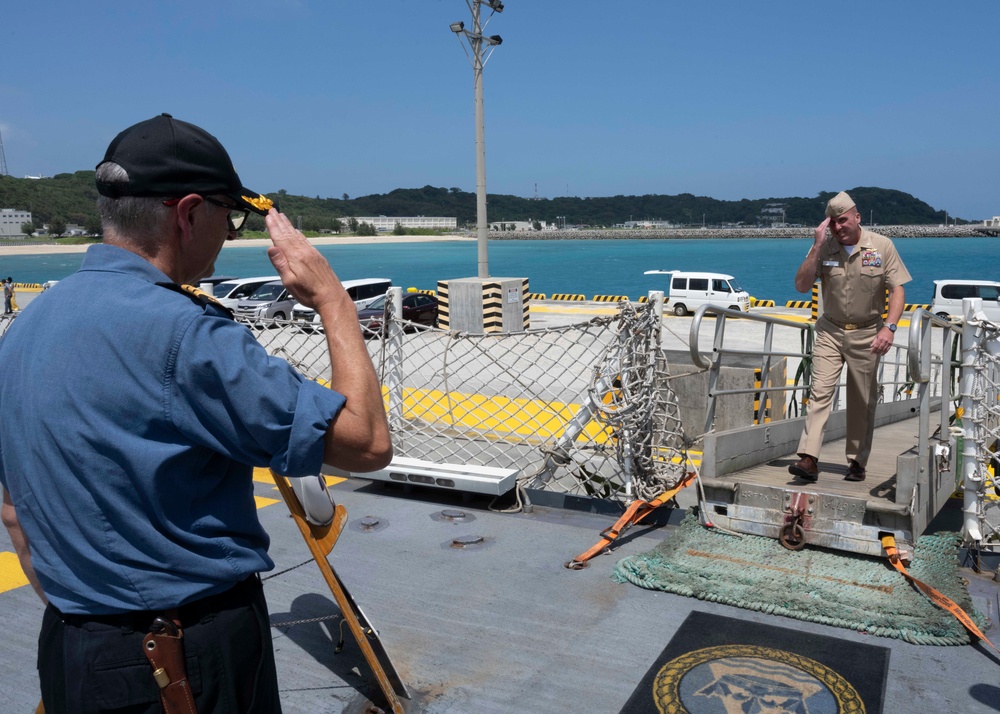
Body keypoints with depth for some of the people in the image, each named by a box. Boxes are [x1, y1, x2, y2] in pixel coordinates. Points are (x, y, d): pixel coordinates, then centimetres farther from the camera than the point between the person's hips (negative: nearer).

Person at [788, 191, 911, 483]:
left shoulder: (882, 246, -5)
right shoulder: (823, 248, -1)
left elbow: (897, 290, -6)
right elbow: (801, 286, -10)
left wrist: (889, 327, -21)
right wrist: (817, 246, -17)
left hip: (866, 334, 0)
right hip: (830, 331, 1)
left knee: (863, 402, 5)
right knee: (820, 392, -12)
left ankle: (857, 462, 17)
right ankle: (809, 459, -17)